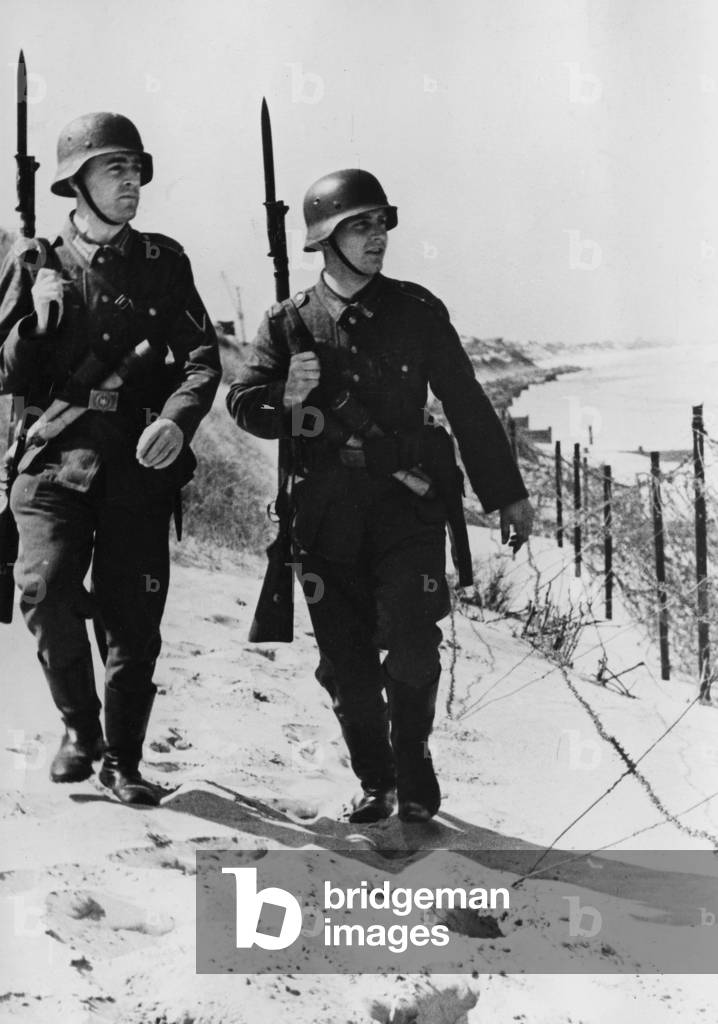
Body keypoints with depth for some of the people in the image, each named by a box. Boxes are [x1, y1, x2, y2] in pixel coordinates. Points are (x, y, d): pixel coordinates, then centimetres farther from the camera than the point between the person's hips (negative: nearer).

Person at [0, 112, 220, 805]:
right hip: (57, 461, -1)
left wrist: (177, 418, -17)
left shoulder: (162, 262, 10)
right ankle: (79, 727, 9)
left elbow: (202, 356, 2)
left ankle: (122, 758, 16)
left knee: (133, 618, -1)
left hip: (139, 466, 1)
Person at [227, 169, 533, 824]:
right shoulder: (290, 324, 6)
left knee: (411, 646, -13)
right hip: (325, 515, 1)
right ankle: (374, 782, 23)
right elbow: (243, 404, 5)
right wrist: (287, 397, -18)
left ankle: (413, 761, 12)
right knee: (346, 664, 4)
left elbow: (467, 406, 10)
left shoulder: (416, 311, 6)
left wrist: (508, 494, 12)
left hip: (407, 502, -1)